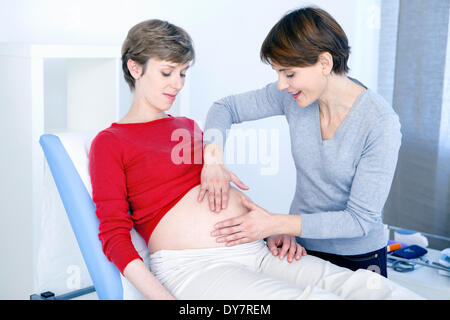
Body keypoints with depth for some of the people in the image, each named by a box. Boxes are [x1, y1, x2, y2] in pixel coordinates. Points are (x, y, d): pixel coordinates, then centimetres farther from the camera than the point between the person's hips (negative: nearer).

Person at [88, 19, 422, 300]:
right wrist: (161, 295, -15)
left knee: (368, 286, -17)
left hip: (254, 250, 7)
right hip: (192, 265, -7)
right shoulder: (109, 142, 4)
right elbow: (114, 235, -2)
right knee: (315, 297, -33)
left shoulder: (188, 125, 25)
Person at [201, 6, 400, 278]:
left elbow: (361, 219, -22)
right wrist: (213, 159, -19)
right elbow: (225, 107, 1)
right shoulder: (291, 96, -10)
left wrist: (276, 225, -27)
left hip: (358, 259, -3)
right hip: (300, 247, 4)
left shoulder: (381, 123, -23)